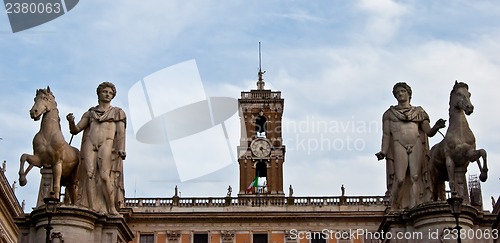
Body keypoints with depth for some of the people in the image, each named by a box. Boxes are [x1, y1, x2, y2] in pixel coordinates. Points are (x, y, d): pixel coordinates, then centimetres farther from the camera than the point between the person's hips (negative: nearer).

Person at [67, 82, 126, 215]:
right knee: (90, 175, -15)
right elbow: (75, 130, 19)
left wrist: (121, 149, -8)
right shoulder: (90, 113, 24)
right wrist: (71, 122, -5)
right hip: (90, 144, 2)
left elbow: (121, 133, 8)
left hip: (107, 143, -2)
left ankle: (112, 208, -17)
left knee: (104, 176, -21)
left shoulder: (117, 113, 20)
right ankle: (92, 209, -20)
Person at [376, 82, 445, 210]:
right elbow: (386, 133, 8)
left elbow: (429, 132, 11)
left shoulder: (419, 112, 19)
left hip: (416, 145, 1)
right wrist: (383, 151, -6)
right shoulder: (390, 113, 17)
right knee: (400, 178, -16)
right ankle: (394, 208, -5)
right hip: (399, 145, -1)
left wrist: (436, 127, -12)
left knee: (415, 177, -11)